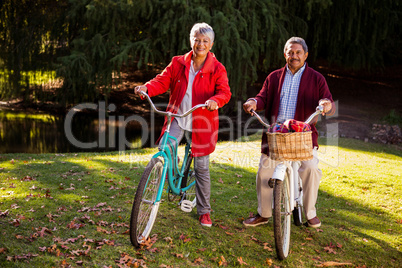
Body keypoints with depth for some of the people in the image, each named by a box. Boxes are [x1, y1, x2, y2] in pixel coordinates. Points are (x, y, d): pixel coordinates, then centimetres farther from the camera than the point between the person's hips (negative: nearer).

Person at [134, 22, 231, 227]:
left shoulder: (217, 69, -1)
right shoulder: (178, 63, 6)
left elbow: (224, 91, -11)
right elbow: (163, 81, 0)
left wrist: (215, 100, -35)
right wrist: (147, 87, -21)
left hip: (201, 123, -2)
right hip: (177, 119, 2)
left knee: (202, 167, 5)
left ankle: (204, 211, 21)